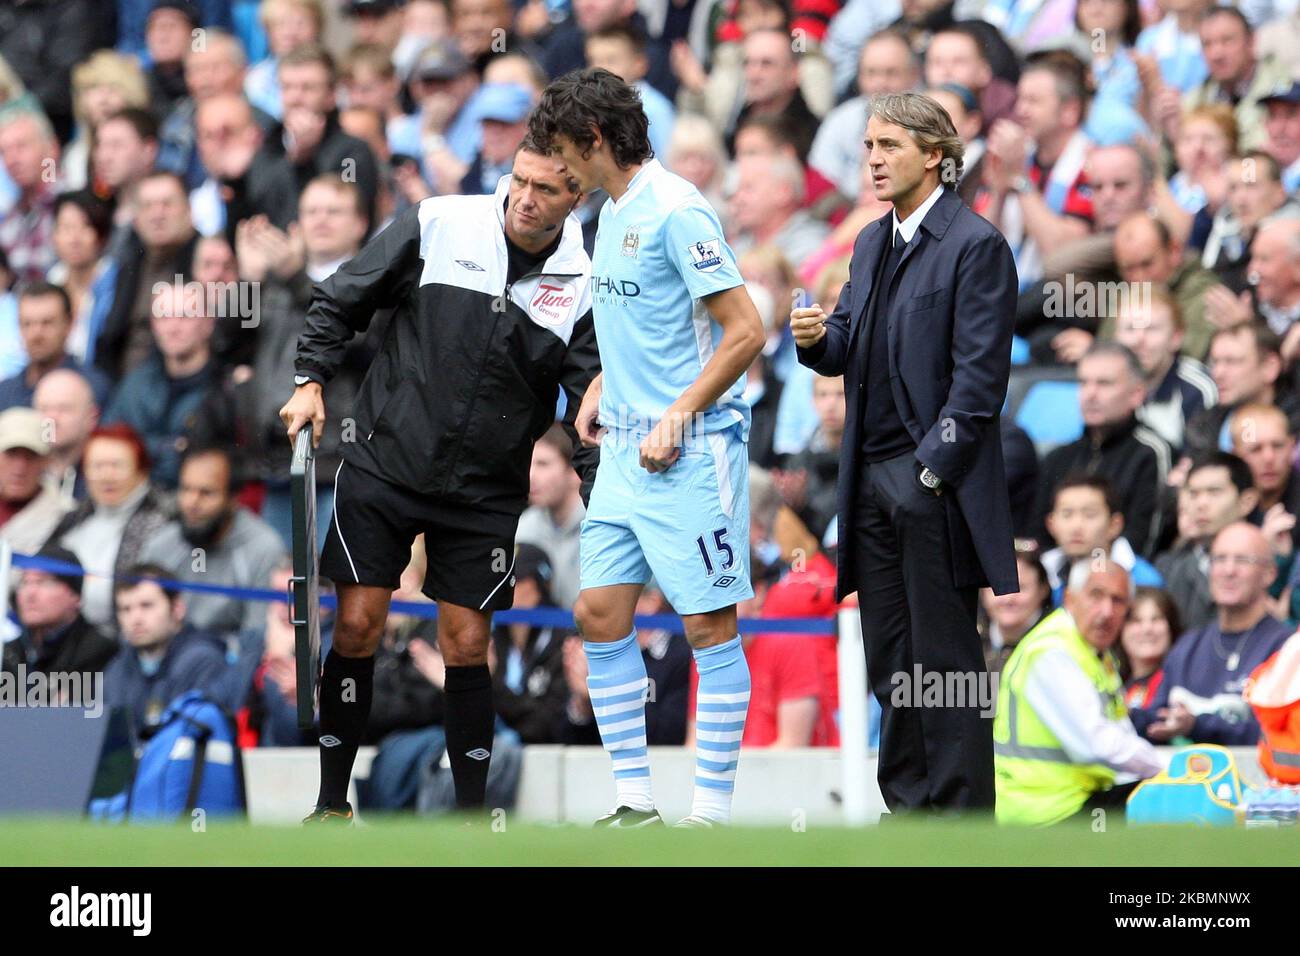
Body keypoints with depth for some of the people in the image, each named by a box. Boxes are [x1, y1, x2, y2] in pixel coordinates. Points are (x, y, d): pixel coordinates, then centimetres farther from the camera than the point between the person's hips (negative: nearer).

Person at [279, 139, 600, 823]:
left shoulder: (584, 284, -3)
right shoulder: (439, 225, -6)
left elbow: (592, 408, -1)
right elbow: (340, 300, 5)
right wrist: (311, 379, -6)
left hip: (485, 490, 1)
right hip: (384, 461, -1)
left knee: (466, 646, 1)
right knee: (357, 626, -4)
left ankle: (470, 813, 14)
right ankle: (332, 805, 8)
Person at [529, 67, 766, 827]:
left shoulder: (675, 211, -14)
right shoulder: (614, 214, 14)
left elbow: (745, 332, -17)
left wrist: (676, 418, -17)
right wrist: (603, 388, 13)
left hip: (690, 452, -9)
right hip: (625, 450, 9)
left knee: (708, 625, -4)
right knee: (600, 613, 6)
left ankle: (713, 812, -1)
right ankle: (635, 800, 12)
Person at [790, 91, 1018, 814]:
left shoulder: (976, 246, -9)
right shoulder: (873, 242, 16)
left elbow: (979, 377, -13)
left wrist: (931, 469, -17)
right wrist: (820, 338, -4)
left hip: (937, 484, -8)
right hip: (873, 478, 8)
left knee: (946, 659, -4)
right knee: (890, 663, 10)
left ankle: (961, 813, -1)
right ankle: (907, 808, 16)